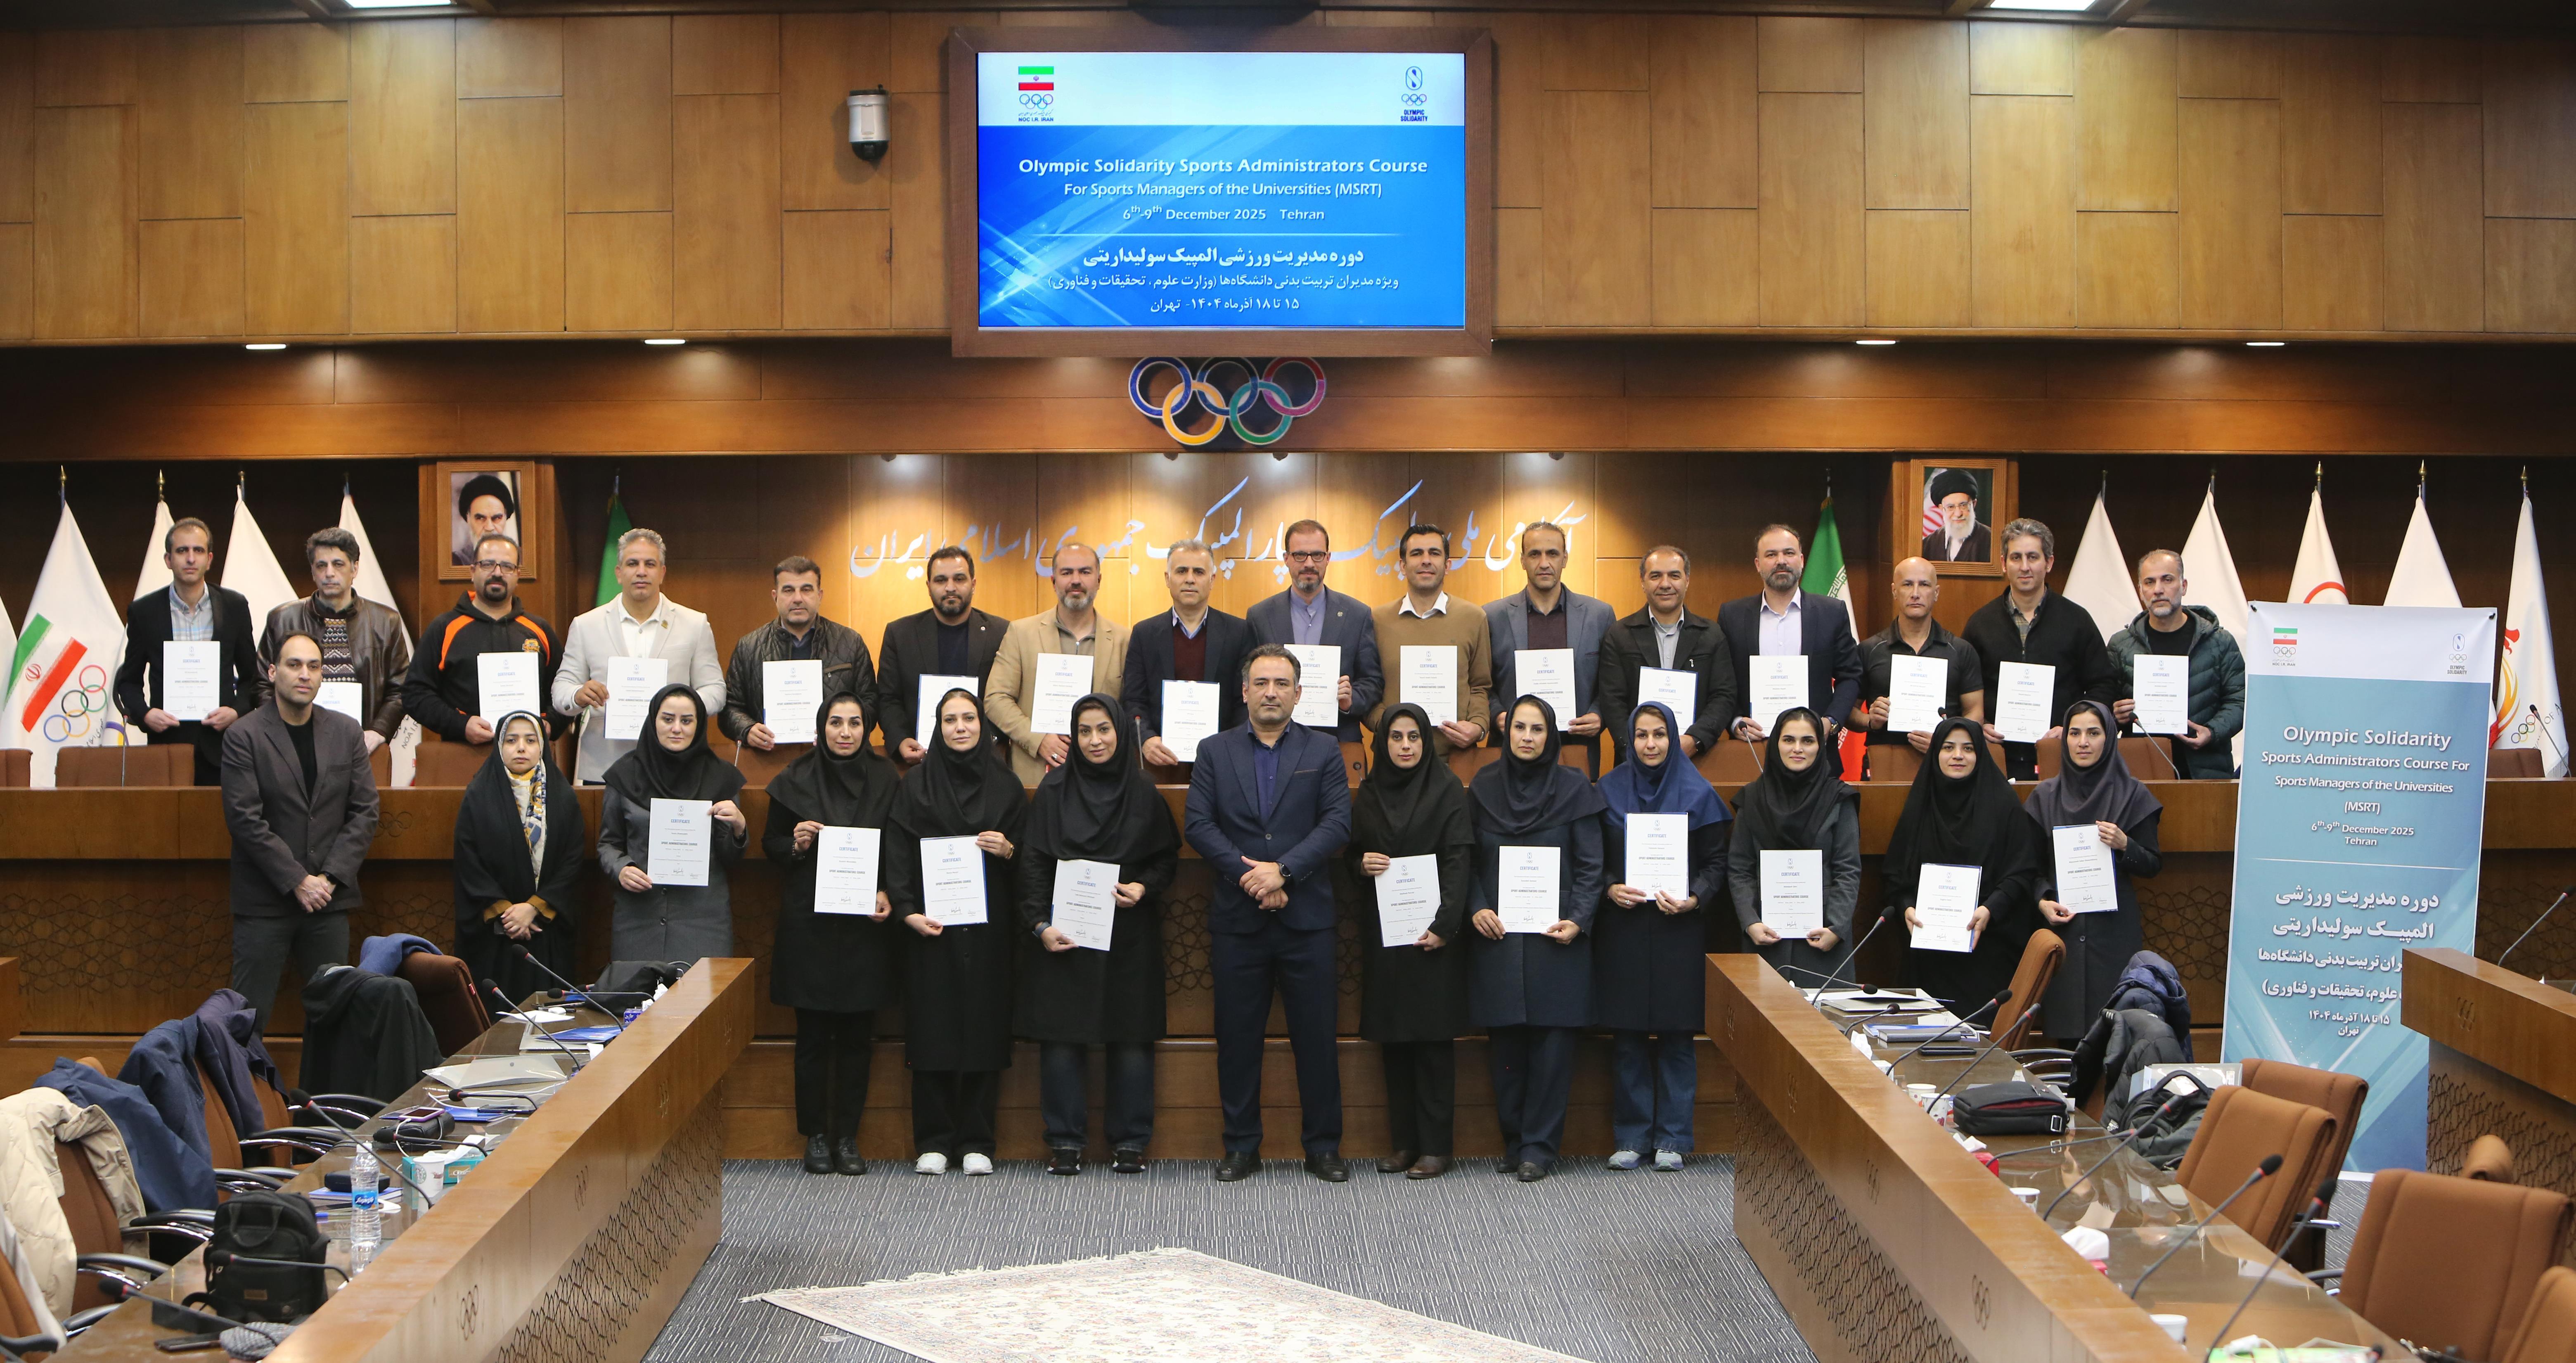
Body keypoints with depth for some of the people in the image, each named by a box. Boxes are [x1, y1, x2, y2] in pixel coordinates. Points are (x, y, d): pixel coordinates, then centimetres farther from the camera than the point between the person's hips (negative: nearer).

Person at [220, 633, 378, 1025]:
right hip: (264, 902, -3)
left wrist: (330, 878, -6)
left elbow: (365, 812, 6)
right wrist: (297, 882, -14)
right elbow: (245, 819, -10)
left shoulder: (346, 732, 8)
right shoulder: (243, 736, -4)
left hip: (330, 898, 3)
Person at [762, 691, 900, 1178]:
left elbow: (899, 849, 9)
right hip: (809, 923, -1)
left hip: (865, 923, 1)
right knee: (814, 1035, 1)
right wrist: (796, 845, -12)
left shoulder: (884, 780, 6)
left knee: (856, 1035, 3)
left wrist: (887, 892, -7)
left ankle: (848, 1137, 11)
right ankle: (815, 1135, 11)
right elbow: (770, 845, 9)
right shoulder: (796, 781, 3)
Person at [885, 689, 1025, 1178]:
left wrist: (1007, 850, -9)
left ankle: (976, 1141, 7)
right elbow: (898, 853, 1)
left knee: (984, 1025, -1)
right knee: (932, 1027, -2)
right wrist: (907, 910, -10)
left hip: (987, 925, 1)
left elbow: (1027, 855, 13)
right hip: (931, 925, -1)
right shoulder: (916, 784, 6)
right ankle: (933, 1141, 6)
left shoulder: (1005, 785, 10)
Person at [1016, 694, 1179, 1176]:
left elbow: (1167, 858, 11)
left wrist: (1144, 888, -9)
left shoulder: (1144, 794, 5)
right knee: (1061, 1038, -2)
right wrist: (1040, 924, -8)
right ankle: (1065, 1141, 7)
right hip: (1063, 936, 0)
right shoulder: (1054, 791, 4)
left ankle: (1130, 1141, 10)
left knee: (1131, 1039, 0)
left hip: (1128, 937, 0)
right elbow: (1033, 863, 2)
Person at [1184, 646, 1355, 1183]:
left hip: (1307, 918, -1)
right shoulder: (1215, 752, 8)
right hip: (1236, 919, 1)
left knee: (1317, 1037, 2)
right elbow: (1197, 824, -1)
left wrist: (1283, 870, -16)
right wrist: (1248, 875, -13)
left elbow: (1337, 823, -4)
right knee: (1238, 1037, 4)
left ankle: (1323, 1146, 10)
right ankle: (1241, 1148, 13)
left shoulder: (1323, 753, 6)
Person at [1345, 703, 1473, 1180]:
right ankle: (1403, 1142, 10)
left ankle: (1435, 1146, -1)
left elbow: (1459, 859, -8)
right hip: (1382, 930, 4)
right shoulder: (1368, 794, 12)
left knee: (1433, 1038, -4)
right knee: (1393, 1039, 5)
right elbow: (1352, 853, 18)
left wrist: (1445, 924, -17)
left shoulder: (1447, 789, -1)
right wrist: (1362, 866, -6)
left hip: (1431, 930, -4)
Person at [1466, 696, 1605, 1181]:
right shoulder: (1483, 788, 8)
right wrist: (1477, 909, -4)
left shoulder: (1574, 789, 3)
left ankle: (1539, 1146, 2)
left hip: (1555, 937, -2)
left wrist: (1578, 920, -10)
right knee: (1506, 1045, 2)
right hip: (1497, 936, 2)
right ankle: (1514, 1140, 12)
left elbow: (1591, 865, 2)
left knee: (1552, 1042, -4)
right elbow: (1468, 861, 11)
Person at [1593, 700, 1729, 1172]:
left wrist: (1693, 899, -14)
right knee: (1627, 1036, 2)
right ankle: (1631, 1136, 9)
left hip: (1678, 930, -1)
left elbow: (1716, 862, 2)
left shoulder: (1697, 793, 3)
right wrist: (1610, 889, -10)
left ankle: (1672, 1137, 8)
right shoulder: (1608, 791, 7)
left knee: (1677, 1036, 0)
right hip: (1622, 928, 1)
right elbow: (1591, 859, 9)